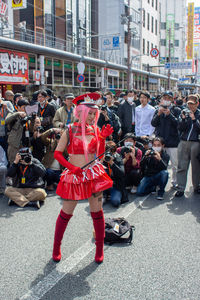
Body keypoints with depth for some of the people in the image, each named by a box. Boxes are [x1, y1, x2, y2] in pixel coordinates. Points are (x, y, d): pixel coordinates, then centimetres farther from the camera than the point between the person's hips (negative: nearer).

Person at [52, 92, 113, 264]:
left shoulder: (95, 130, 4)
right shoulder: (70, 130, -5)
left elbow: (100, 153, 4)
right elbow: (57, 153, -2)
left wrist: (103, 137, -9)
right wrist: (71, 166, -14)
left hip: (94, 174, 2)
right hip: (74, 175, -2)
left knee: (97, 212, 6)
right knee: (66, 213, 7)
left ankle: (100, 249, 24)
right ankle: (56, 247, 28)